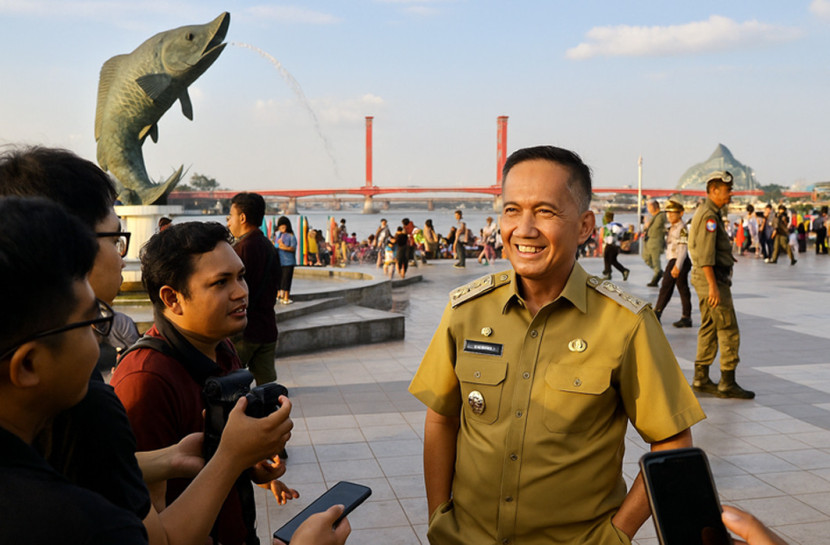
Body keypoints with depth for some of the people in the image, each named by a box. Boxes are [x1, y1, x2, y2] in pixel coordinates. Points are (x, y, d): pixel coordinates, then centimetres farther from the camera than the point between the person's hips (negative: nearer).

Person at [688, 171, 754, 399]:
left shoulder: (710, 213, 17)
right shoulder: (709, 215, -16)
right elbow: (705, 255, -22)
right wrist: (713, 286, -25)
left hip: (710, 279, 11)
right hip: (711, 278, -11)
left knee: (709, 328, 12)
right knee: (729, 330, -7)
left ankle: (701, 378, 17)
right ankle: (727, 383, -3)